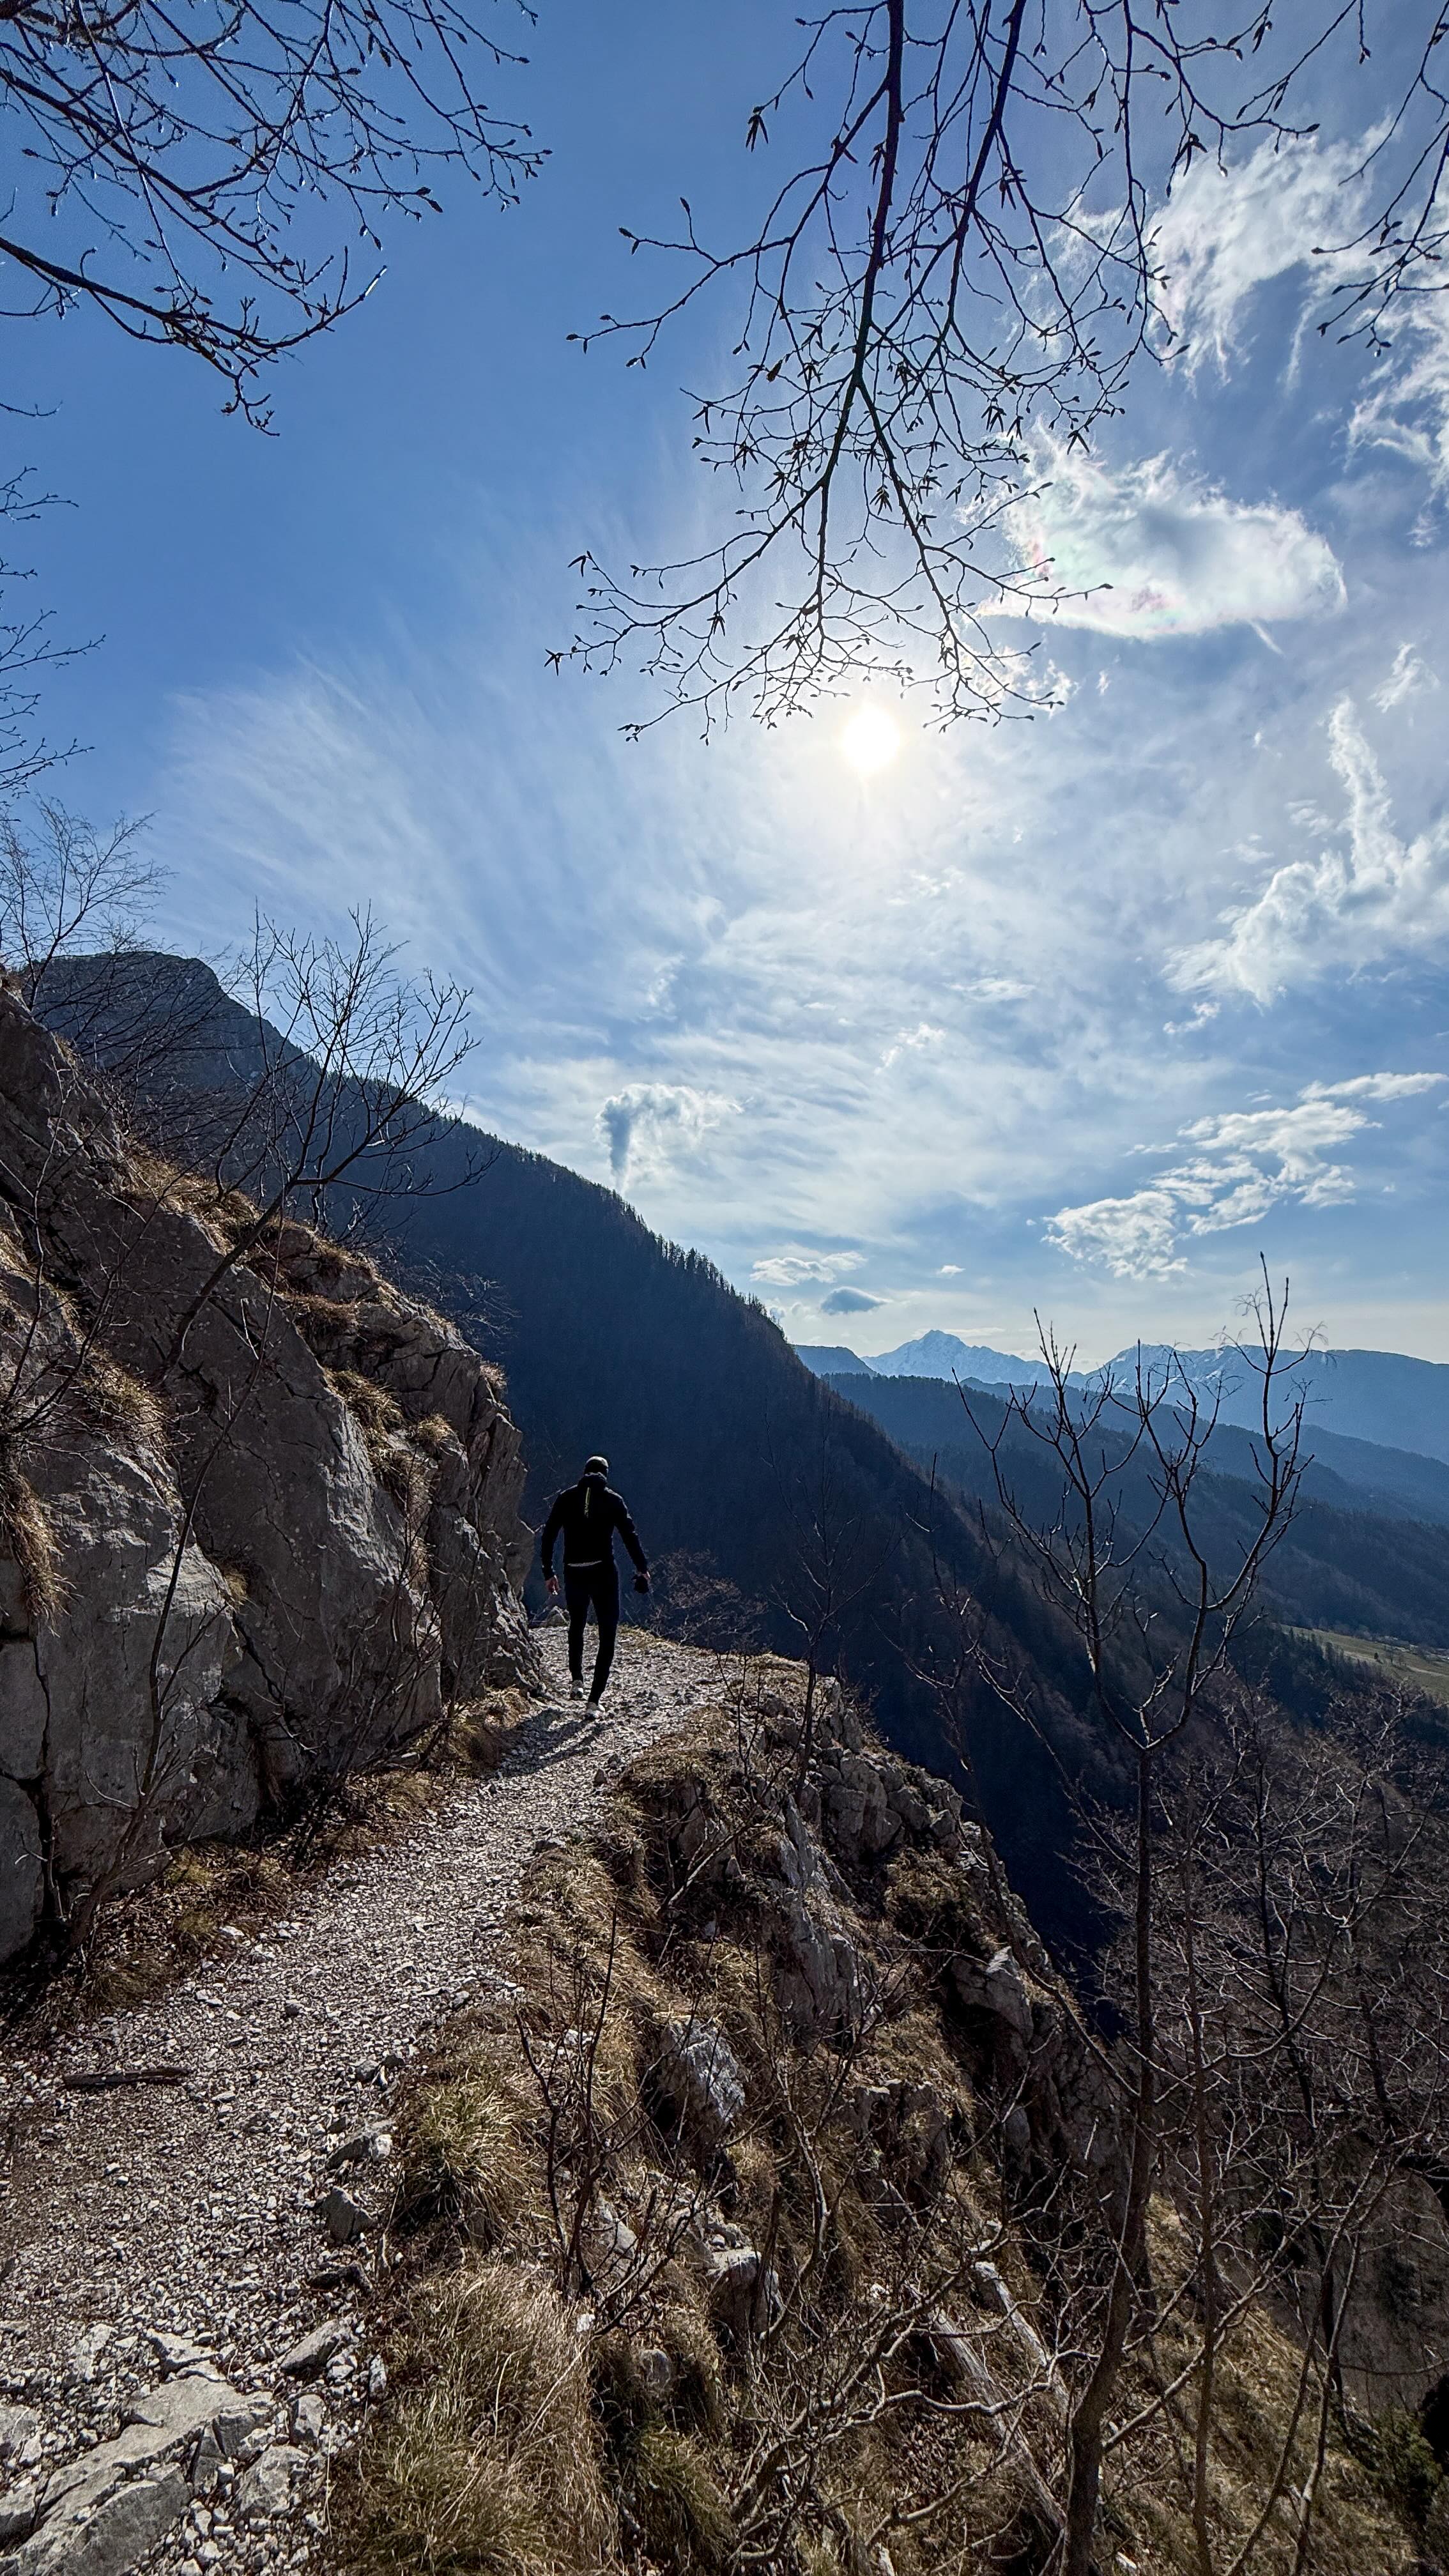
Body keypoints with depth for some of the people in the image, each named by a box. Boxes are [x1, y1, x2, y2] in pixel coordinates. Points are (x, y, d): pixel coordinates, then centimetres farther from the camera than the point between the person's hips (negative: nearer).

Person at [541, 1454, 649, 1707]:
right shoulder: (613, 1500, 1)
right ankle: (595, 1698, 0)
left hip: (573, 1573, 2)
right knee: (607, 1634, 7)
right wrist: (642, 1569, 6)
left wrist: (548, 1573, 9)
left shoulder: (566, 1497, 6)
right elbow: (630, 1536, -3)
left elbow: (548, 1536, 4)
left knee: (576, 1625, 27)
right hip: (604, 1572, -2)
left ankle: (576, 1678, 12)